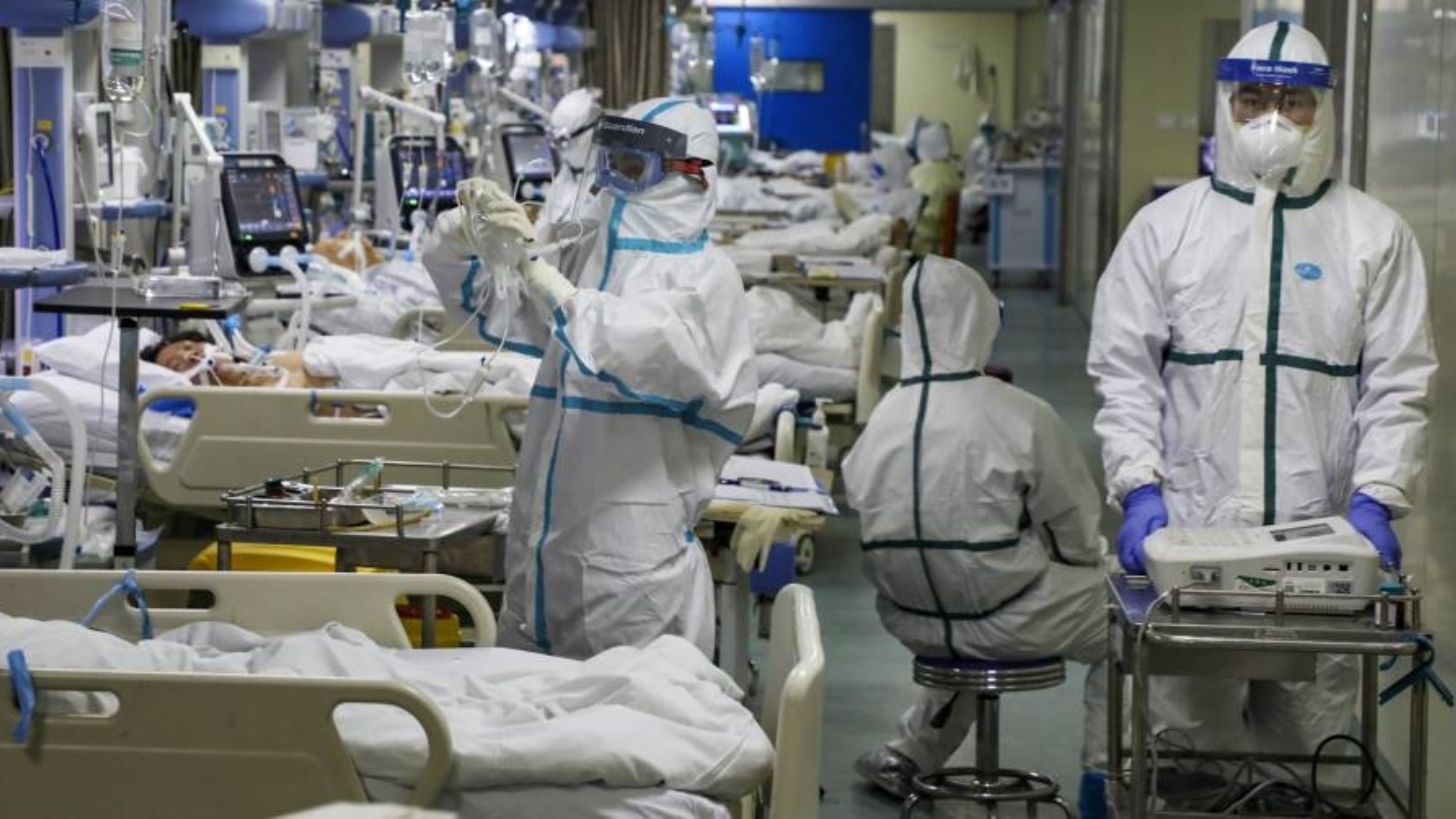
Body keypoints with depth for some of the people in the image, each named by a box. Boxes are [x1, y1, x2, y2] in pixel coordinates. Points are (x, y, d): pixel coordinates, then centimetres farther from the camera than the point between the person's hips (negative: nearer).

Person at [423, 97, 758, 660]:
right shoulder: (590, 252, 15)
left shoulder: (705, 275, -5)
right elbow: (454, 272, 18)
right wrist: (473, 226, -4)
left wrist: (542, 275, -31)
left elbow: (644, 345, -27)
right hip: (545, 540, 7)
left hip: (632, 546, -7)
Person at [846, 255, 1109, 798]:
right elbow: (1076, 528, -7)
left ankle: (908, 755, 36)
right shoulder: (1023, 417, -18)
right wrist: (1093, 557, 15)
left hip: (911, 619, 5)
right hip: (1008, 621, -5)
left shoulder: (881, 421, -6)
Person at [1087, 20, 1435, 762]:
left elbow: (1398, 385, 3)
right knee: (1189, 735, 3)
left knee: (1309, 736, 5)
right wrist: (1140, 490, -8)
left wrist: (1375, 500, -8)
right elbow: (1124, 371, 3)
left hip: (1321, 541, 0)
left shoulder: (1375, 235, 6)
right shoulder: (1166, 226, 6)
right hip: (1188, 531, 0)